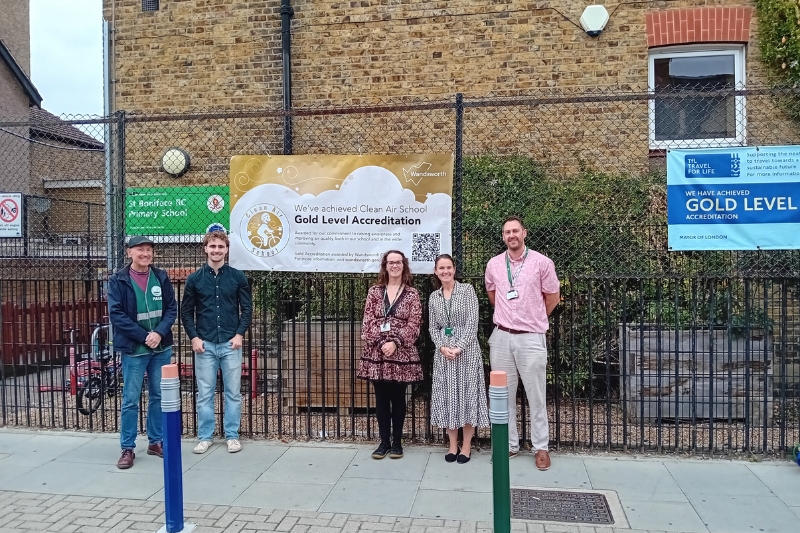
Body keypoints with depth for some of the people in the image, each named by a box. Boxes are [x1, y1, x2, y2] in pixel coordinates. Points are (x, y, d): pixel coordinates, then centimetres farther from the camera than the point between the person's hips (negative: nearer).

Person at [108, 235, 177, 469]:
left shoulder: (161, 277, 4)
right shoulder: (118, 280, -5)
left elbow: (172, 308, 3)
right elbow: (116, 314, -10)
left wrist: (159, 333, -13)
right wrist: (144, 336, -16)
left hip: (162, 348, 3)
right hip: (134, 349, -3)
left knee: (159, 396, 12)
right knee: (131, 400, 2)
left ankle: (156, 441, 25)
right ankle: (127, 448, 14)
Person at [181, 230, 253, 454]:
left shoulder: (238, 277, 2)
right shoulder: (195, 278, 3)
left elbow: (247, 308, 3)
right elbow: (186, 311, 6)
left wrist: (239, 334, -7)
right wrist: (194, 337, -4)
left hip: (231, 343, 0)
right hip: (204, 344, 0)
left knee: (233, 392, 6)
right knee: (204, 393, 7)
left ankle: (232, 436, 18)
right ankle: (205, 437, 19)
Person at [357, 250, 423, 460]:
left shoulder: (412, 294, 2)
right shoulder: (374, 291, 6)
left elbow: (413, 325, -4)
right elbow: (368, 321, 0)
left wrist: (395, 343, -16)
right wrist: (381, 343, -12)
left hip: (401, 353, -1)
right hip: (376, 352, 2)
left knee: (398, 398, 7)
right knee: (381, 398, 8)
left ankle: (397, 442, 19)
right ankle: (384, 441, 19)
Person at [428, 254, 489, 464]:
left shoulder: (467, 290, -2)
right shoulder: (433, 297, 10)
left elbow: (472, 322, -9)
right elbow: (432, 328, 9)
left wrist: (459, 347, -16)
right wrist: (442, 347, -9)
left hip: (466, 350, -3)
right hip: (443, 353, 4)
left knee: (467, 394, 0)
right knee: (447, 396, 6)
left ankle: (466, 445, 11)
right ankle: (452, 444, 18)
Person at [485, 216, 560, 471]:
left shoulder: (542, 263, -5)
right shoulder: (493, 264, 4)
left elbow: (553, 297, 6)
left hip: (531, 338, -3)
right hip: (501, 337, 3)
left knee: (536, 395, 5)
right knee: (503, 394, 9)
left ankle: (541, 447, 17)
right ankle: (509, 444, 22)